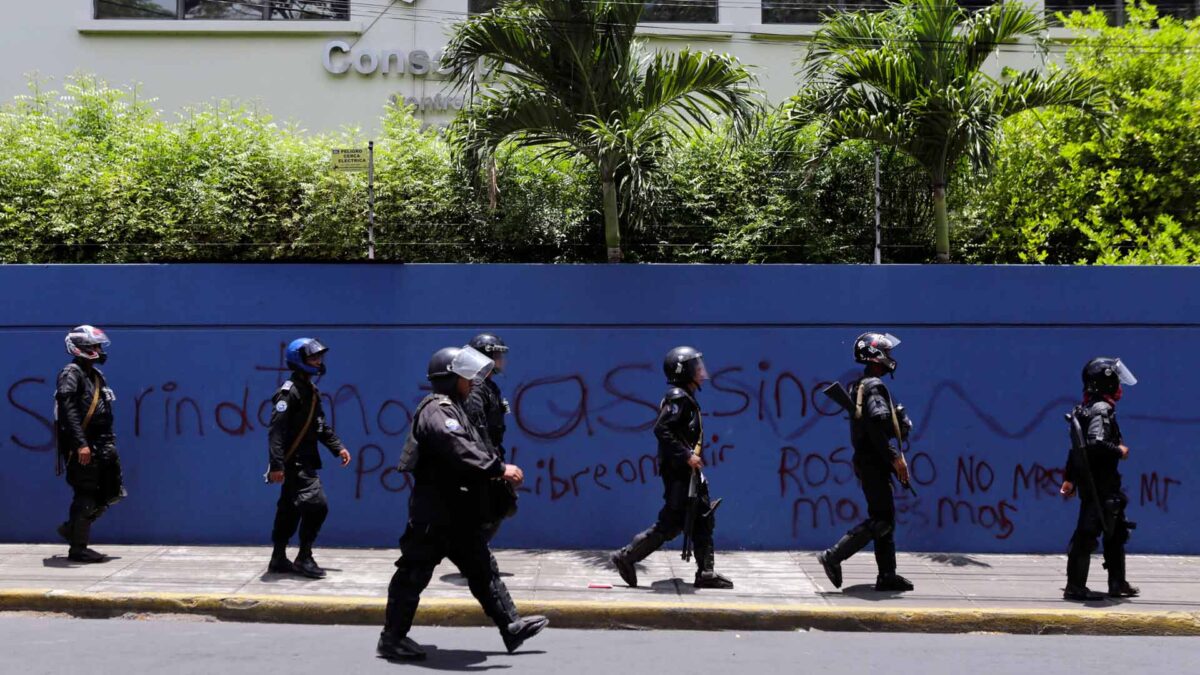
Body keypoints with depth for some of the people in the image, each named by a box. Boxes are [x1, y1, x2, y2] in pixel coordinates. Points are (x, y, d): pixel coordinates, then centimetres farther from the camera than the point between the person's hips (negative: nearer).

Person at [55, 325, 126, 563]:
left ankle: (72, 528, 25)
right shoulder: (71, 373, -11)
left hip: (102, 445, 9)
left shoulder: (95, 375, 17)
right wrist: (81, 444, -28)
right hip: (84, 447, -9)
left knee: (111, 494, 11)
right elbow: (68, 411, -22)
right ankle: (78, 548, 7)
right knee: (86, 496, -3)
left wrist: (109, 442, 19)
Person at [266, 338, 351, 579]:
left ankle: (279, 560, 22)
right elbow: (276, 430, -22)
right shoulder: (289, 391, -15)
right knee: (316, 506, -14)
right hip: (294, 463, -10)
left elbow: (321, 425, 23)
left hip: (305, 462, 10)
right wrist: (276, 464, -27)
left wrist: (337, 447, 15)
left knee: (289, 510, 14)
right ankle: (304, 559, -5)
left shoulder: (311, 390, 15)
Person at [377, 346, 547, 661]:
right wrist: (499, 468, -26)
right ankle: (392, 638, 8)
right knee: (414, 574, -1)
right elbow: (460, 450, -29)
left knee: (483, 569, 12)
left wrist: (497, 468, 5)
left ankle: (511, 626, 16)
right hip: (435, 514, -11)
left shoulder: (452, 409, 19)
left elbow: (472, 446, 19)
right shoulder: (437, 411, -16)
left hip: (458, 513, 11)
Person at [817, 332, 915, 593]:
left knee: (885, 517, 12)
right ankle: (833, 556, -10)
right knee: (881, 519, -9)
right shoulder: (875, 386, -14)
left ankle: (887, 576, 14)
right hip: (874, 463, -10)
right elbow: (878, 424, -25)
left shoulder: (860, 386, 18)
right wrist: (895, 457, -21)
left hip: (868, 461, 10)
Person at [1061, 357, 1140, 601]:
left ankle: (1117, 583, 26)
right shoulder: (1102, 409, -16)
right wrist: (1119, 451, -12)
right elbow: (1097, 444, -29)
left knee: (1116, 531, 18)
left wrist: (1069, 478, 21)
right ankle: (1075, 586, -2)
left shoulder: (1085, 409, 14)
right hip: (1099, 486, -10)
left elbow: (1078, 445, 18)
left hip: (1093, 483, 10)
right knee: (1087, 532, -6)